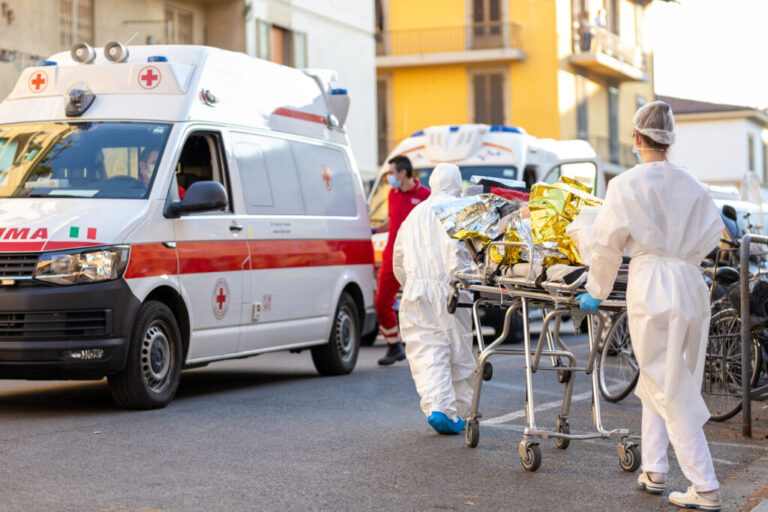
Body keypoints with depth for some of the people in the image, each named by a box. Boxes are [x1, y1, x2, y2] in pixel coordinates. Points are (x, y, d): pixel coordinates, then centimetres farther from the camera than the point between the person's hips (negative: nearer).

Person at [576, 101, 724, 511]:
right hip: (691, 288, 5)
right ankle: (653, 472, 25)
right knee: (656, 383, 19)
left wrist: (596, 293, 10)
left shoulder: (626, 185, -7)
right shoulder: (690, 184, 7)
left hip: (651, 288, -5)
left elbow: (607, 245, -3)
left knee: (672, 393, 0)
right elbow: (713, 230, 16)